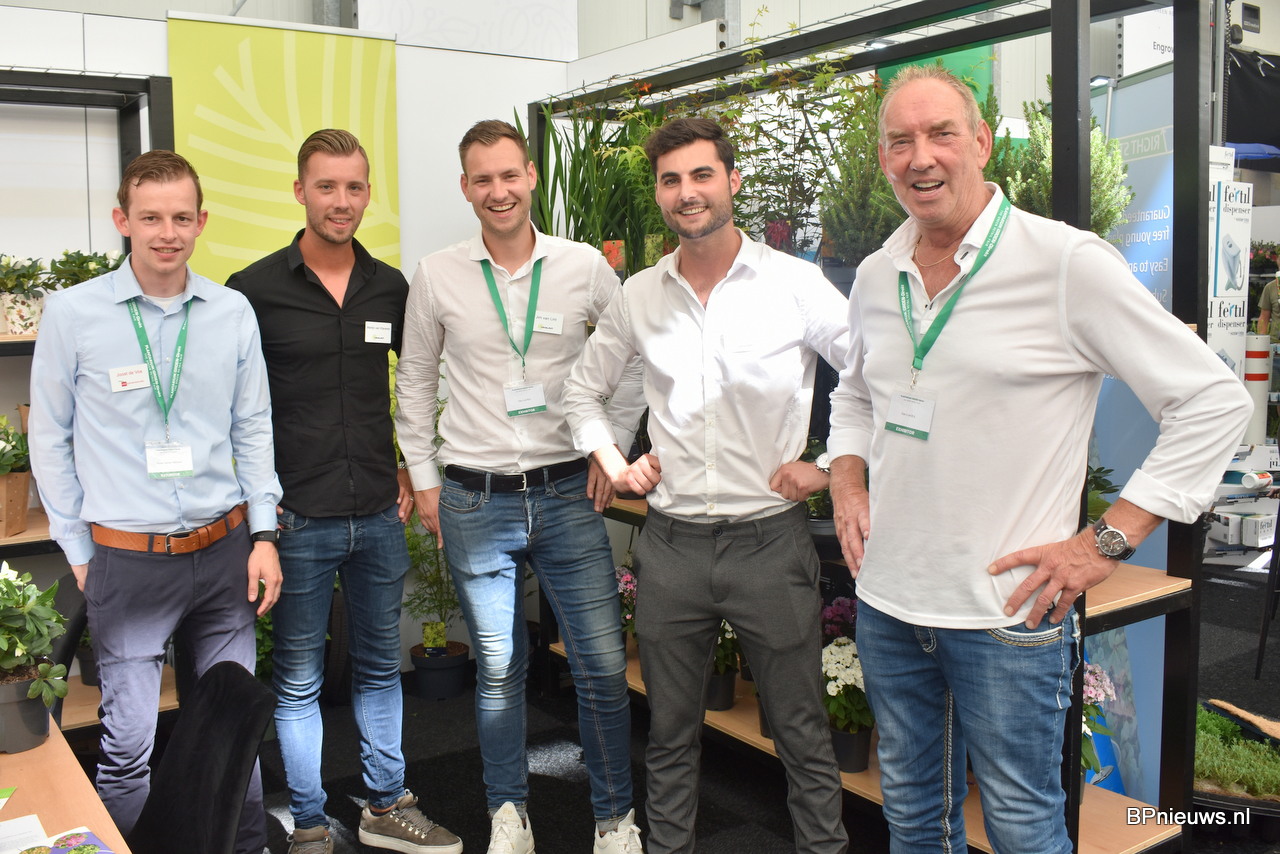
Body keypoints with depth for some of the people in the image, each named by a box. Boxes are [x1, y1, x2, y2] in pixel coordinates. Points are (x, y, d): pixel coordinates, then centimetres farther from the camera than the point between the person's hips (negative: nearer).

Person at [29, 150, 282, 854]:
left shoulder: (233, 312, 2)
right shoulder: (72, 313, -6)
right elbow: (48, 438, 2)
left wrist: (263, 536, 6)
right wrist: (79, 553, 2)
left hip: (224, 551, 3)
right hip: (127, 559, -2)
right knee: (127, 742, 1)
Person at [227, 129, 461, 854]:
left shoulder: (391, 288, 5)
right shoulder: (255, 290, -7)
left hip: (379, 516, 4)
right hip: (297, 520, -4)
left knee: (381, 665, 15)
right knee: (299, 678, 8)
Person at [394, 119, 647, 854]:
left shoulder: (584, 265, -1)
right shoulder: (438, 276, 0)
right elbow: (415, 381, 10)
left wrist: (613, 449, 4)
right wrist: (423, 479, 8)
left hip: (568, 494, 0)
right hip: (475, 502, 0)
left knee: (604, 667, 3)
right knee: (499, 670, 11)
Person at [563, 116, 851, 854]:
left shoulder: (795, 283, -6)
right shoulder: (640, 296, 6)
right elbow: (584, 390, 19)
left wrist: (830, 467, -7)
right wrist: (614, 463, 8)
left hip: (769, 538, -3)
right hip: (672, 541, 3)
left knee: (803, 734, 9)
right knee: (671, 734, 17)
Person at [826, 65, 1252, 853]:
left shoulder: (1068, 262, -13)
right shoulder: (876, 276, 6)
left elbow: (1215, 401, -11)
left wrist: (1106, 543, -13)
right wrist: (848, 482, 6)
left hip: (1007, 615, -5)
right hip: (887, 602, 6)